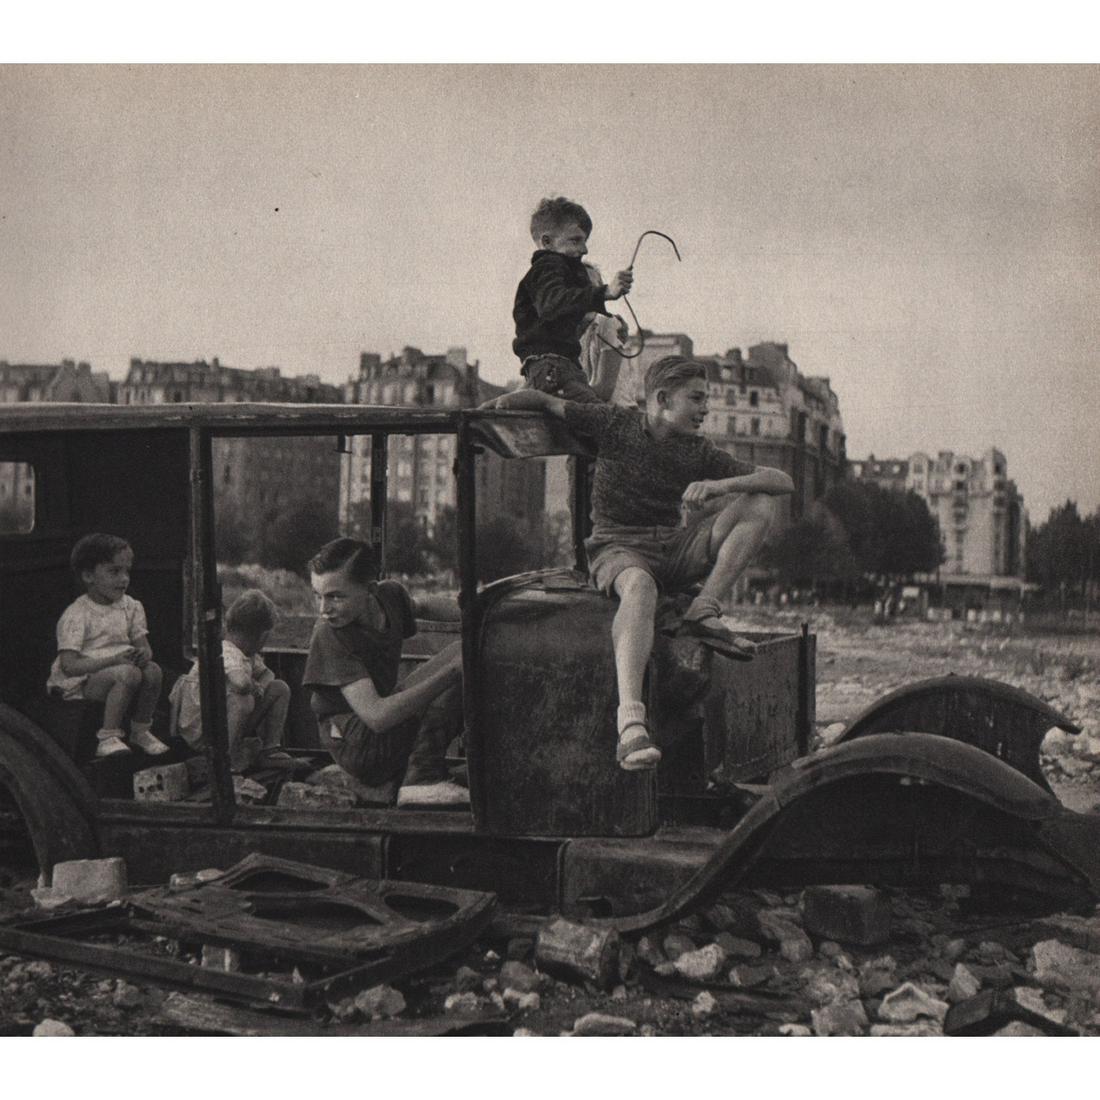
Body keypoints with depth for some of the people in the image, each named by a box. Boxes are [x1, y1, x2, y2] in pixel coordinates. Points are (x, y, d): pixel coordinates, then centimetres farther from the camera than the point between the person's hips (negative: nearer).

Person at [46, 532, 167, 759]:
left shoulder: (131, 607, 8)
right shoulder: (76, 615, -13)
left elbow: (143, 646, 7)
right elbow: (69, 666, -20)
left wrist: (144, 653, -20)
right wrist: (115, 659, -29)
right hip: (79, 683, -6)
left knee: (152, 670, -22)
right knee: (129, 674, -32)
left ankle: (140, 731, -2)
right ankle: (108, 737, -23)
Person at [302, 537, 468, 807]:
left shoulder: (390, 594, -2)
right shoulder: (329, 636, -22)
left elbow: (425, 605, 25)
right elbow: (377, 717, -31)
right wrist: (453, 669, -31)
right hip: (358, 746, -8)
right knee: (461, 652, -17)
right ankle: (422, 780, -22)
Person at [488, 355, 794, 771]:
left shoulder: (698, 452, 7)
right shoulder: (615, 423, 0)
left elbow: (783, 482, 1)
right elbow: (541, 399, 8)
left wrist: (721, 485, -17)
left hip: (675, 547, 5)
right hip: (617, 548, -5)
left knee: (758, 504, -11)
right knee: (639, 585, -43)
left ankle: (704, 610, -22)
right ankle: (630, 722, -58)